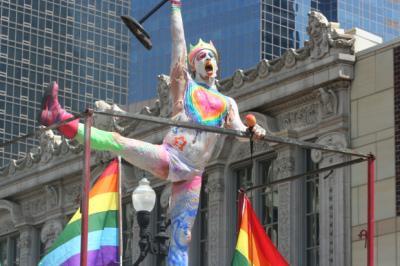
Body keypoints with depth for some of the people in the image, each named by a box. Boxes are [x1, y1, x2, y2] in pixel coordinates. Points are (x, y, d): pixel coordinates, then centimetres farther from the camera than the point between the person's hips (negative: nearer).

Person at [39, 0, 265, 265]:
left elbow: (238, 129, 2)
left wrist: (252, 131, -21)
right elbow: (178, 41, 10)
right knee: (117, 141, -22)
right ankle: (62, 119, -29)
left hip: (192, 174, 1)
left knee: (182, 239, -4)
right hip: (169, 157, -1)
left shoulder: (227, 103, 19)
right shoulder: (184, 84, 14)